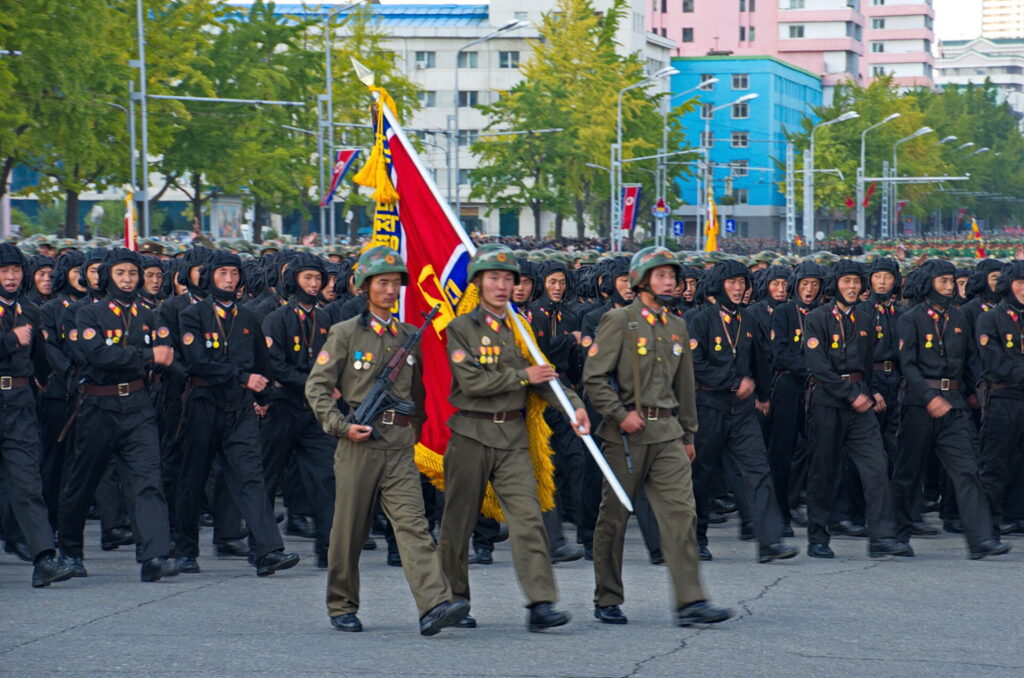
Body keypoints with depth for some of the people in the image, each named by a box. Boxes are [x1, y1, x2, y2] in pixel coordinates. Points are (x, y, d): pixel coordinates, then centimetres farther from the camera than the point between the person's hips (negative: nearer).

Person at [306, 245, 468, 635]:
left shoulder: (409, 336, 14)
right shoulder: (346, 333, 2)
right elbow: (317, 387, 0)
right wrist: (341, 426, -10)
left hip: (400, 446, 2)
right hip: (358, 443, -2)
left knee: (412, 523, -11)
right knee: (350, 530, 5)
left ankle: (435, 606, -25)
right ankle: (342, 607, 21)